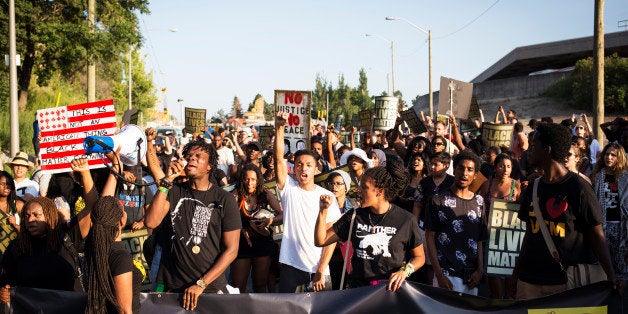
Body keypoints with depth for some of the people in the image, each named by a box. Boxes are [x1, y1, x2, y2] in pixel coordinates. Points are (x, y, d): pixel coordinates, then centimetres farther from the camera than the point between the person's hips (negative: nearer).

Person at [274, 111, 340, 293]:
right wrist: (279, 128, -27)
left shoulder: (327, 196, -1)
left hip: (318, 268, 0)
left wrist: (321, 271, -10)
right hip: (291, 265, 0)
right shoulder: (288, 188, 1)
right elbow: (279, 159, -14)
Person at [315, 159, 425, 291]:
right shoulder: (354, 216, 6)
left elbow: (419, 257, 6)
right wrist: (324, 210, -4)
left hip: (392, 288, -3)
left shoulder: (406, 220, -3)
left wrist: (405, 271, -12)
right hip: (359, 289, 3)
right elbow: (321, 240, 6)